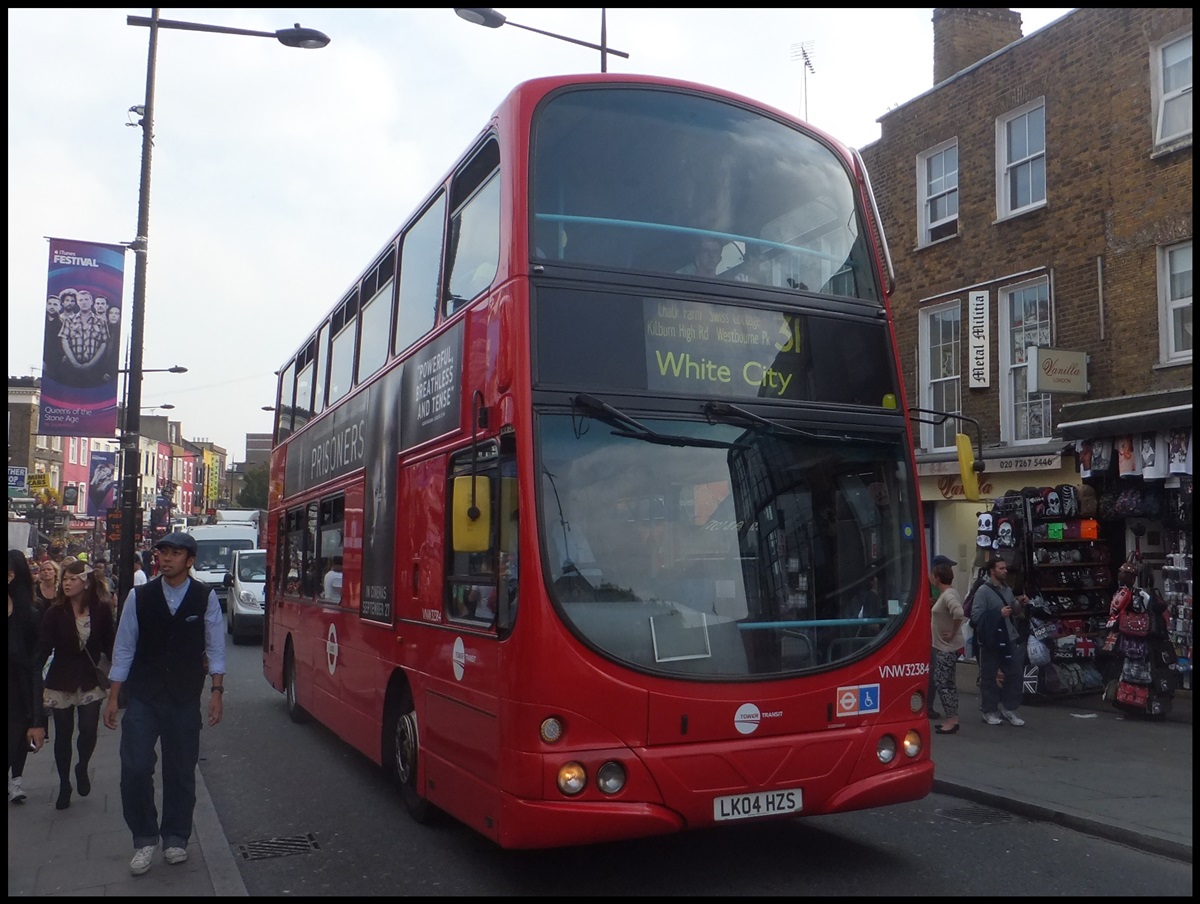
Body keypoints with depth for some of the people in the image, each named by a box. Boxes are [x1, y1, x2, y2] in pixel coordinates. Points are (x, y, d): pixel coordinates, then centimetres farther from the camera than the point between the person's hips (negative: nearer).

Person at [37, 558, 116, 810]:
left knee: (88, 730, -8)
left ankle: (82, 768, 24)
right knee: (63, 734, 8)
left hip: (90, 681, 0)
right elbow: (43, 647, -9)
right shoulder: (55, 613, -7)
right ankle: (64, 785, 25)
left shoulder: (101, 611, -6)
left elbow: (109, 645, -1)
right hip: (61, 682, 1)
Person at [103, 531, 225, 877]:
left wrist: (217, 691, -6)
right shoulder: (139, 596, -3)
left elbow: (215, 647, -1)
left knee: (181, 770, 8)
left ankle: (175, 839, 26)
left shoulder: (205, 598, -5)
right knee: (135, 768, -5)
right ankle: (144, 838, 16)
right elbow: (124, 647, 2)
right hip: (142, 696, 0)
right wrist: (113, 697, 3)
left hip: (185, 698, 0)